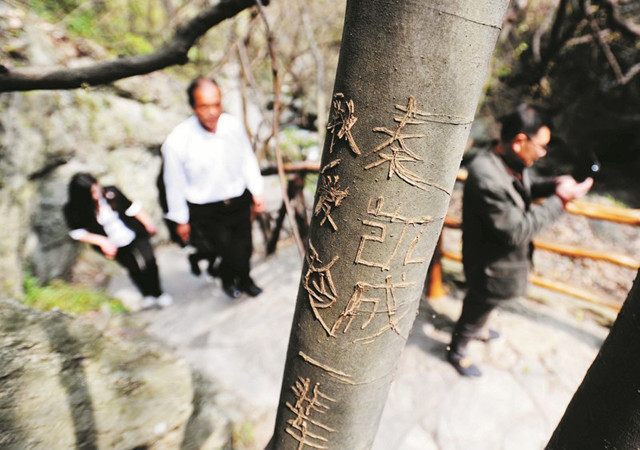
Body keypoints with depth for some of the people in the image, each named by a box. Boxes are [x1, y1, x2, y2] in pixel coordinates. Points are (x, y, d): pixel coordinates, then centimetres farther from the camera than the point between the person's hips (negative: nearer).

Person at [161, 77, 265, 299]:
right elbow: (175, 183, -8)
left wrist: (256, 191, 7)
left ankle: (242, 279, 50)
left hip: (239, 202, 4)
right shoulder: (177, 141, -20)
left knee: (245, 249, 14)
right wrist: (181, 220, 1)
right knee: (234, 255, -5)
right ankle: (229, 279, 34)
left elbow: (248, 159, 6)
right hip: (206, 212, -3)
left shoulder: (233, 125, -10)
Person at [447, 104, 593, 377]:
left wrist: (551, 184, -8)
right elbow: (516, 231, -32)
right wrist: (559, 200, -26)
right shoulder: (486, 177, -37)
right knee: (478, 306, 16)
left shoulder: (513, 163, -9)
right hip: (491, 267, -8)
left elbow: (526, 186, 13)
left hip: (505, 260, 9)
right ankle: (456, 351, 44)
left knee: (483, 304, 33)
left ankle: (477, 327, 63)